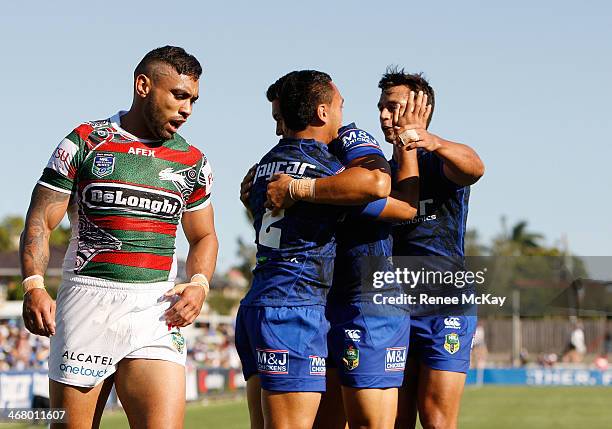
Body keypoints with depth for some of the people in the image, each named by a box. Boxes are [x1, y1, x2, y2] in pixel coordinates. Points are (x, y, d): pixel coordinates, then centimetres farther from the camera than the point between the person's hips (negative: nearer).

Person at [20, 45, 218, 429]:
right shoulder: (85, 143, 3)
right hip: (87, 302, -2)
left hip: (155, 311, 2)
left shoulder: (193, 163, 13)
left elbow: (204, 236, 23)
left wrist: (199, 284, 1)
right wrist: (34, 286, -14)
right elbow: (40, 223, 2)